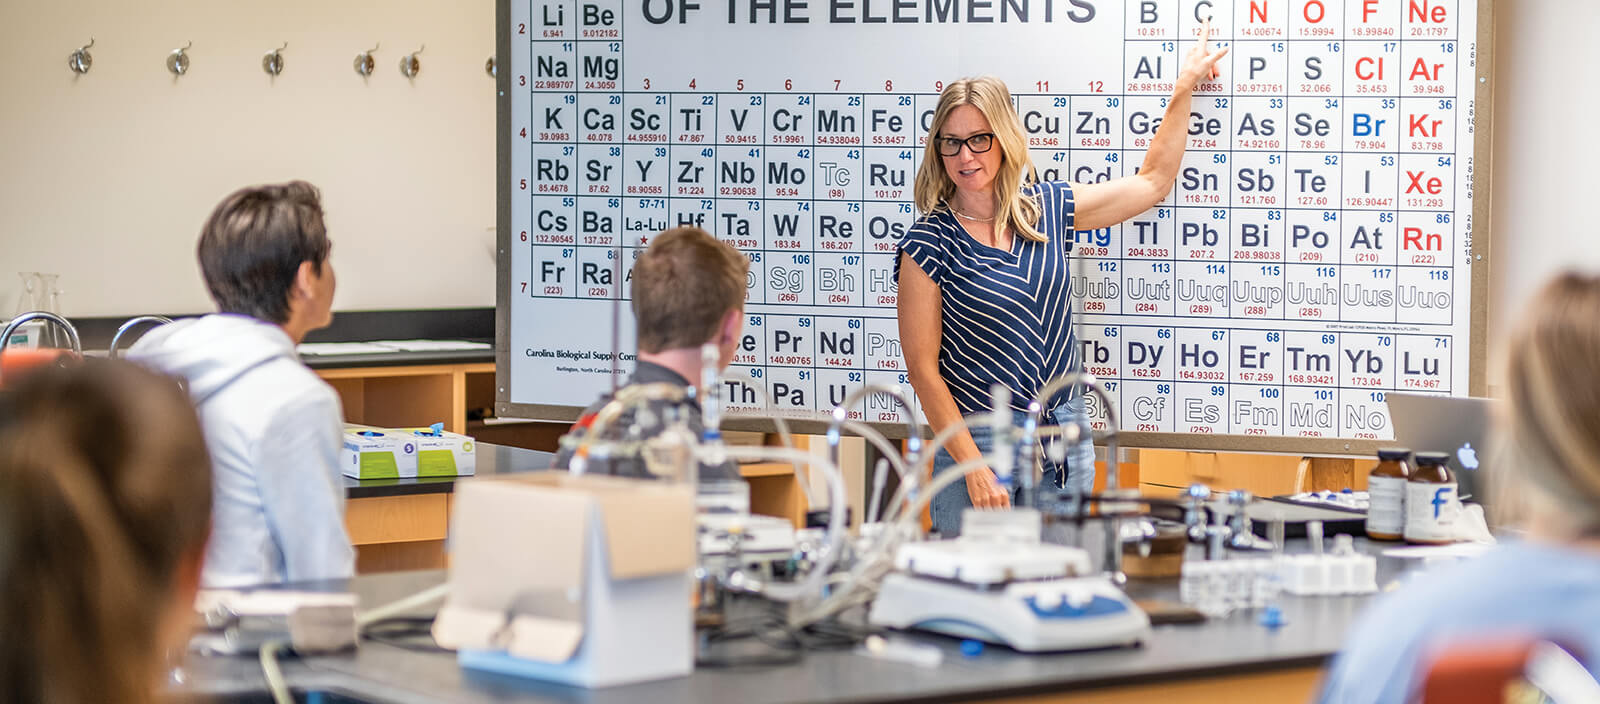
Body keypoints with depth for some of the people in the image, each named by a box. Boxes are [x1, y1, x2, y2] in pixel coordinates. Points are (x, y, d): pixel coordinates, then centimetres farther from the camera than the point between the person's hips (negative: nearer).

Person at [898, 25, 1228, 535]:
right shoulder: (928, 243, -7)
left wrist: (1184, 87, 21)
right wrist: (973, 467, -15)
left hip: (1066, 442, 4)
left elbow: (1153, 182, 20)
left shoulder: (1049, 208, 6)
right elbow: (923, 369, -9)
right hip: (979, 444, -4)